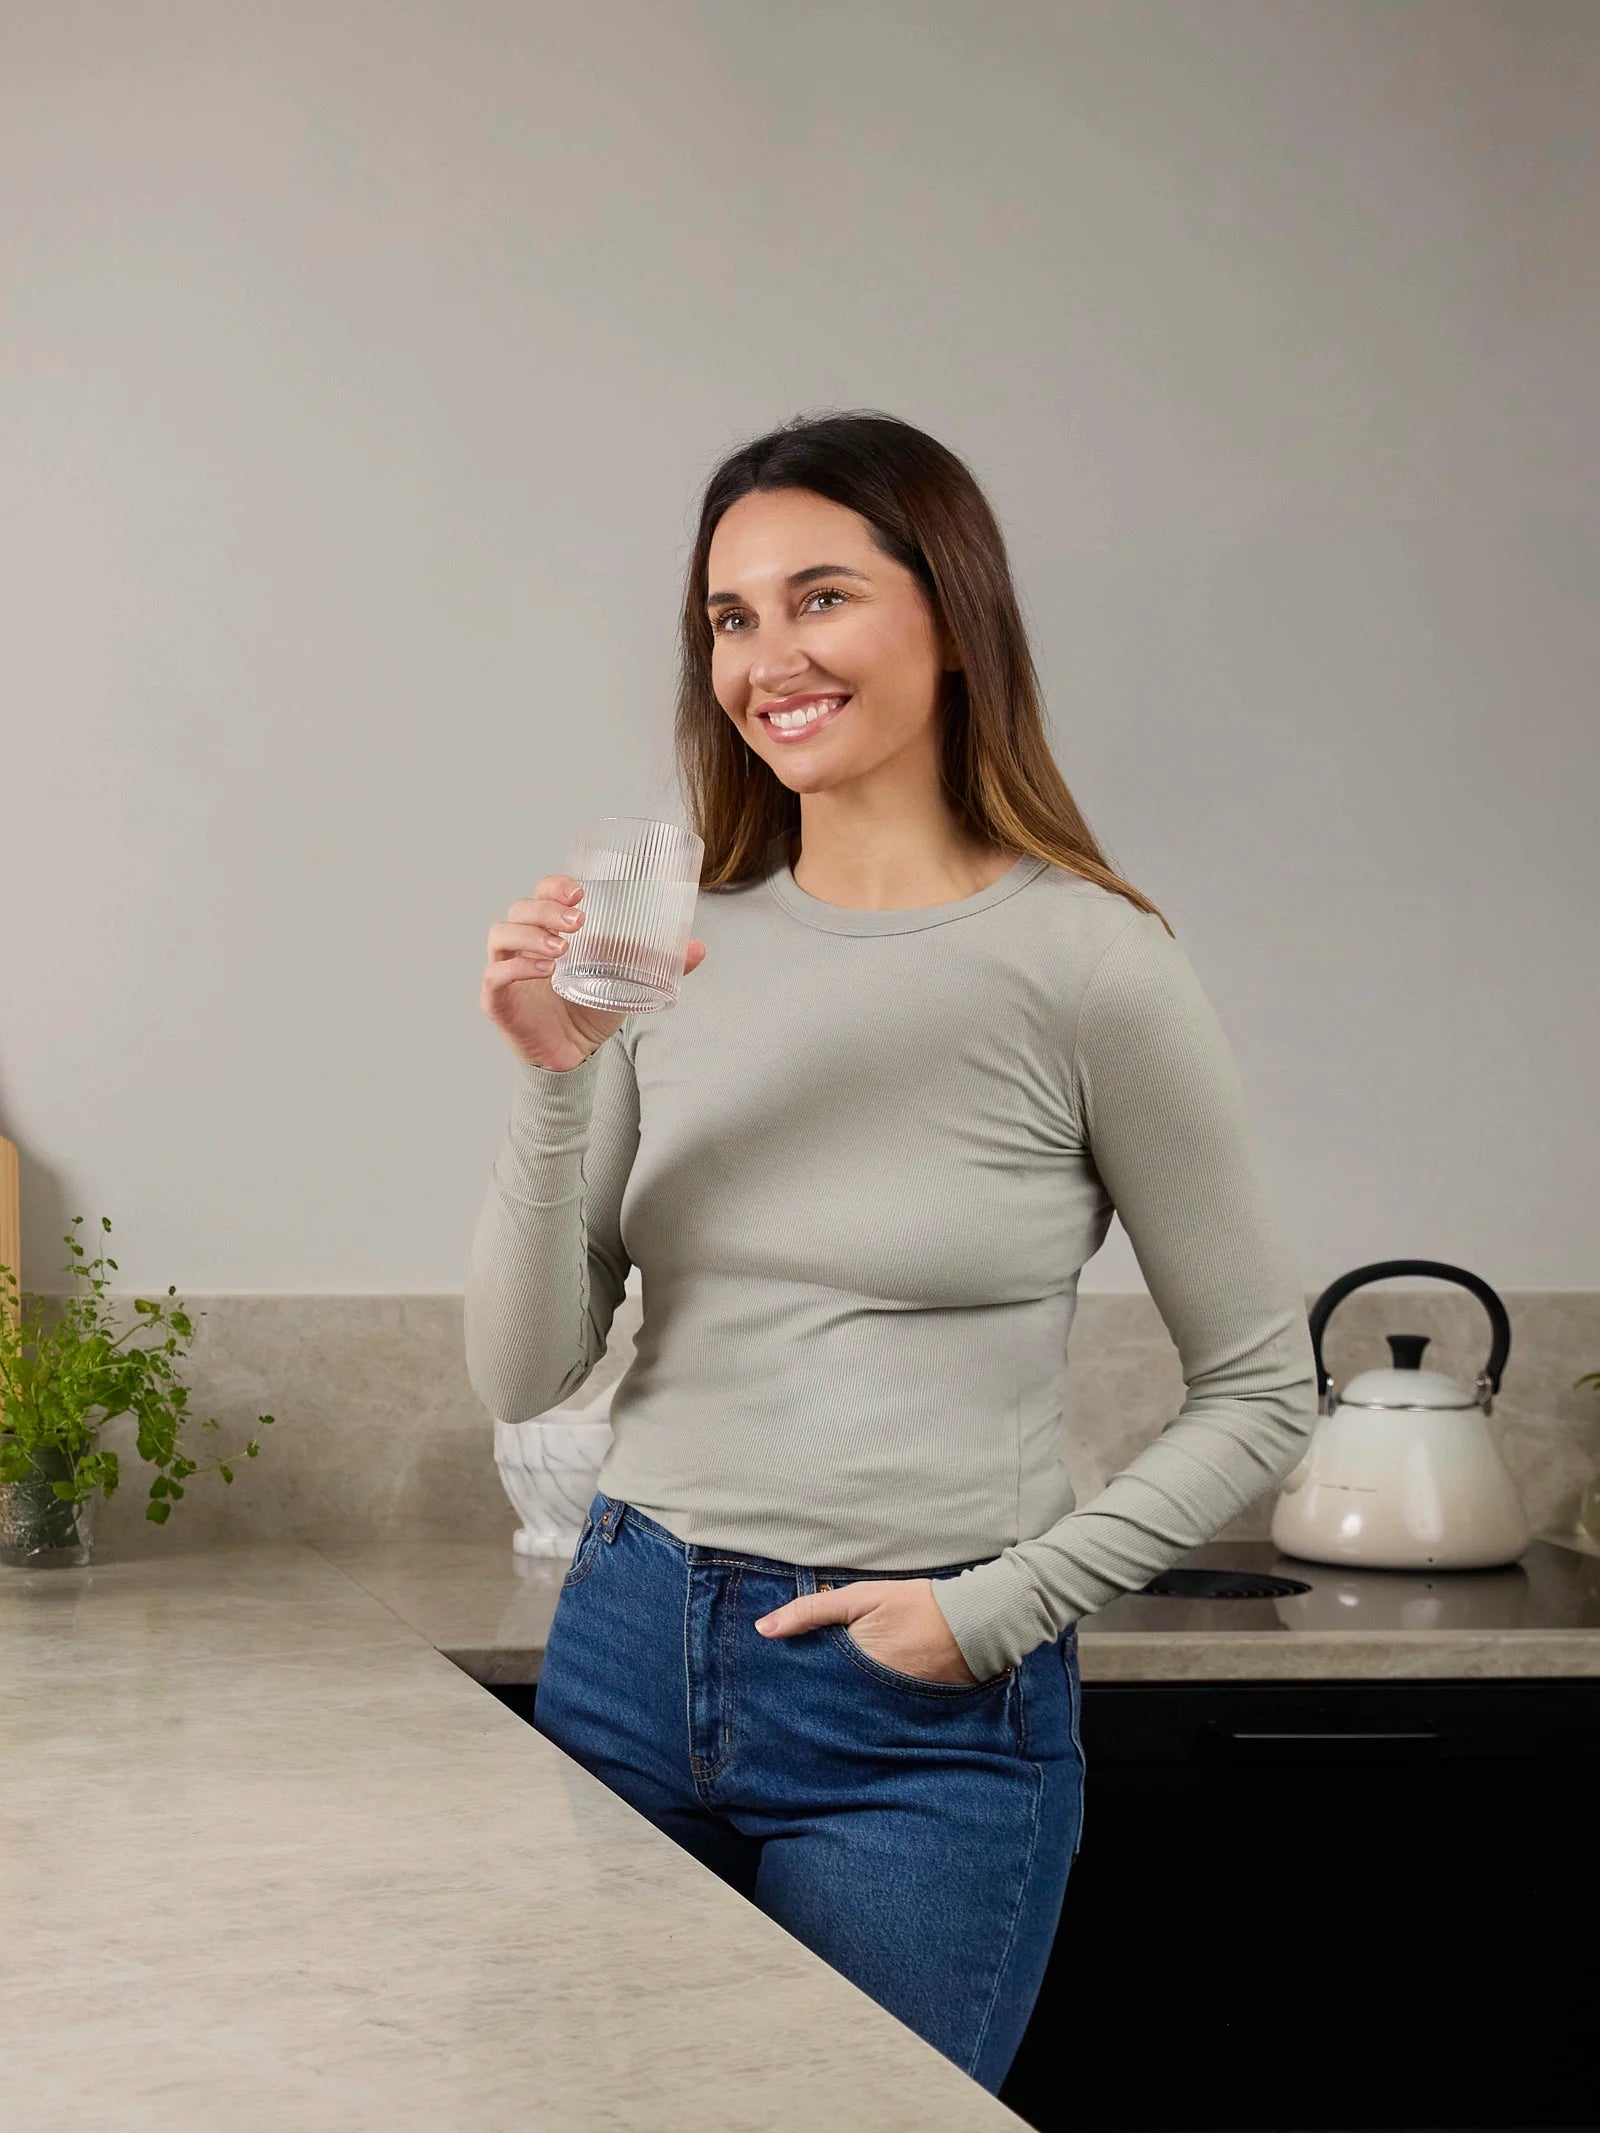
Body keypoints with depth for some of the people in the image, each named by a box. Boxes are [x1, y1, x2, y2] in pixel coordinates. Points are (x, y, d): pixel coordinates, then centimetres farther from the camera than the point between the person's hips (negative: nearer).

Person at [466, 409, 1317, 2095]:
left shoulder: (1088, 966, -9)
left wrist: (997, 1611, -9)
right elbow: (524, 1379, 1)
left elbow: (1259, 1395, -2)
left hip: (922, 1722, -4)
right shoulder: (676, 948, 2)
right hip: (628, 1656, 4)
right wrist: (557, 1076, -12)